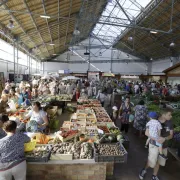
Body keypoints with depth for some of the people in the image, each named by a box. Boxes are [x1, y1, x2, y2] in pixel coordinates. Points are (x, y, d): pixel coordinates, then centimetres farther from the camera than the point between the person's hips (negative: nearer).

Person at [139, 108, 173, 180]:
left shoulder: (170, 123, -9)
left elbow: (171, 135, -3)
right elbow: (147, 133, -18)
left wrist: (164, 139, -23)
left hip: (164, 146, 4)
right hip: (154, 145, -4)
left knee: (158, 162, 17)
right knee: (152, 162, 2)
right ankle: (144, 170, 35)